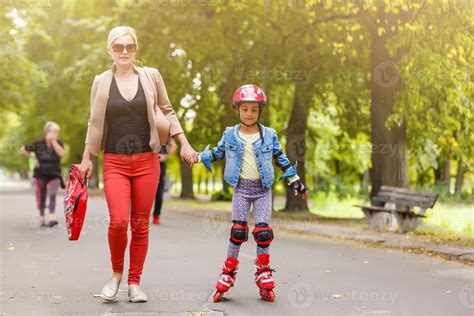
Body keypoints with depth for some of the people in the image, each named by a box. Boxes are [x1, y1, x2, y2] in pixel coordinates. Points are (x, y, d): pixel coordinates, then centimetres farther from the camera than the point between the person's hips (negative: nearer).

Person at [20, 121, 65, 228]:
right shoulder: (38, 144, -6)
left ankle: (51, 218, -33)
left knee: (52, 194, -23)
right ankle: (42, 219, 25)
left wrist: (53, 141, -22)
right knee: (41, 198, 8)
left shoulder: (58, 143, -4)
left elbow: (61, 153, -23)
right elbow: (22, 149, 2)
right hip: (40, 174, 1)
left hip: (54, 175, -1)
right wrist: (34, 157, -2)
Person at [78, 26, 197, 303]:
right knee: (118, 221, -17)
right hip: (115, 162, -1)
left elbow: (168, 112, 12)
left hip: (147, 161, 1)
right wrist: (86, 158, 10)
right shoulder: (101, 82, 4)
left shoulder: (151, 76, 4)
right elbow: (95, 122, 11)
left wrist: (185, 145, 6)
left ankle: (134, 283, 15)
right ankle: (116, 274, 8)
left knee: (141, 224, 3)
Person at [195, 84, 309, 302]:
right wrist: (197, 157, 6)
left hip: (263, 189, 0)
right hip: (241, 188, 0)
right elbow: (217, 152, 17)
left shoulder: (269, 135, 1)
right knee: (238, 230, -8)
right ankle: (228, 273, 3)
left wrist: (296, 183, 9)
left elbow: (281, 160, 8)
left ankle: (264, 273, 8)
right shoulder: (230, 134, 2)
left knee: (263, 231, -6)